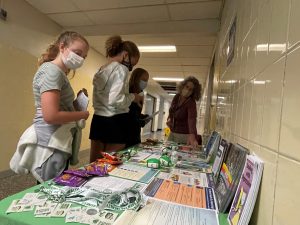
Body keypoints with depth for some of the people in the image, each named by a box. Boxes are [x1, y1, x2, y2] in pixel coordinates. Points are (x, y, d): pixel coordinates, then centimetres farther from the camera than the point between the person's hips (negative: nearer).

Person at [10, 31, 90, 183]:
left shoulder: (58, 72, 16)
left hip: (56, 143, 10)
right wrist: (82, 114, -12)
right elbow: (51, 116, -24)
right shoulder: (52, 70, -15)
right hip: (50, 145, -10)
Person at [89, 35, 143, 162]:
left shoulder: (101, 70, 17)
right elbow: (115, 99, -22)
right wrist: (133, 97, -5)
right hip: (115, 122, -8)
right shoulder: (121, 69, -10)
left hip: (98, 120, 8)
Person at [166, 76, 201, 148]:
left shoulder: (191, 103, -21)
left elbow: (192, 119, -38)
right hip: (172, 133, 6)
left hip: (184, 135, -6)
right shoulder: (177, 97, -2)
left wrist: (192, 136, -54)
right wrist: (169, 118, -6)